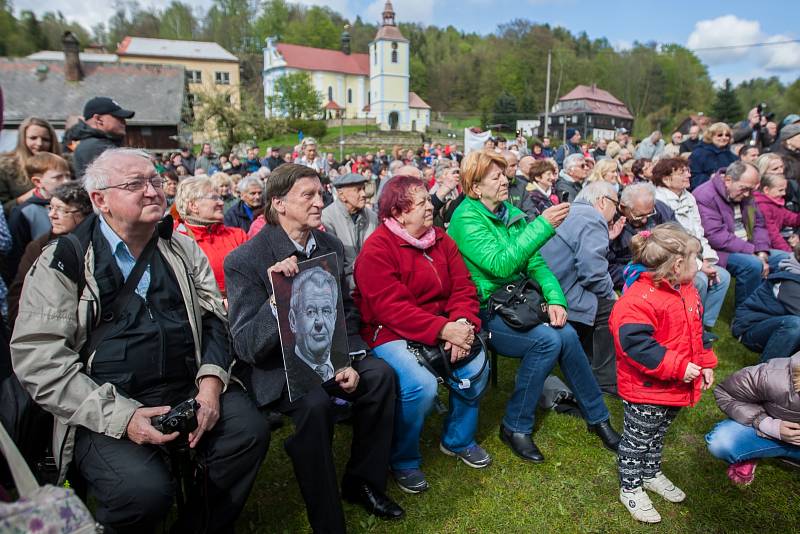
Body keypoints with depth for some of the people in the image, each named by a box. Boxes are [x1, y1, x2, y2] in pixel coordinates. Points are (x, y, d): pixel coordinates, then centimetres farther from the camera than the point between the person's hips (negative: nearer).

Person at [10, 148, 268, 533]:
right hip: (104, 409, -3)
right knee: (145, 489, -28)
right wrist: (120, 416, -16)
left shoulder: (183, 250, 12)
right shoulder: (64, 262, -1)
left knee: (250, 432, -20)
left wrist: (211, 381, -8)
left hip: (189, 389, 4)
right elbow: (37, 357, -7)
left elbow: (214, 318, 10)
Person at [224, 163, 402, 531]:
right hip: (276, 366, -5)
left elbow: (347, 312, 10)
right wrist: (277, 295, -38)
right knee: (315, 404, -32)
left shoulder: (331, 246, 1)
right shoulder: (245, 260, -17)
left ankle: (361, 481, 7)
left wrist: (349, 360, -8)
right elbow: (245, 348, -21)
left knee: (381, 374, -16)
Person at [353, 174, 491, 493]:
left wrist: (463, 323, -18)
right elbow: (391, 308, -22)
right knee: (421, 385, -29)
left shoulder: (440, 240, 7)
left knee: (477, 365, -14)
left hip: (443, 329, 7)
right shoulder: (377, 250, -14)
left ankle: (458, 440, 16)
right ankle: (403, 462, 2)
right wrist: (443, 330, -28)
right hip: (390, 334, -6)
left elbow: (463, 287, 3)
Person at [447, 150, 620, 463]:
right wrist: (543, 225, -26)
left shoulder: (512, 214, 9)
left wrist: (555, 299, -9)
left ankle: (596, 416, 4)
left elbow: (536, 263, 8)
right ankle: (515, 426, -7)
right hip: (485, 315, -6)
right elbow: (501, 264, -25)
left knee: (567, 334, -17)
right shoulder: (466, 219, -12)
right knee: (548, 340, -25)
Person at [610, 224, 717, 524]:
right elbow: (636, 344, -33)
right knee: (637, 439, 10)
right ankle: (630, 488, 28)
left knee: (658, 435, 27)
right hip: (646, 390, -8)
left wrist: (705, 364, 14)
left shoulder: (687, 290, 4)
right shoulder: (639, 298, -28)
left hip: (679, 386, 9)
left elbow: (696, 331, 18)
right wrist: (678, 367, -29)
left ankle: (651, 474, 48)